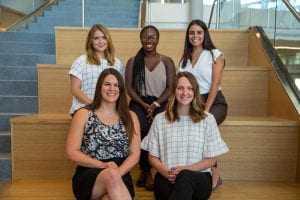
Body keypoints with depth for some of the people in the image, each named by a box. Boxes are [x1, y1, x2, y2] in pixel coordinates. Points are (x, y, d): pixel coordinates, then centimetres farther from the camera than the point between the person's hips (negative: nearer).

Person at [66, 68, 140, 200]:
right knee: (111, 175, -35)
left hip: (120, 177, 1)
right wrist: (102, 165, -13)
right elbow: (72, 152, -1)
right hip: (88, 177, 0)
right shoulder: (83, 114, 5)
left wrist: (118, 172, -14)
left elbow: (135, 154, 5)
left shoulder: (130, 117, 11)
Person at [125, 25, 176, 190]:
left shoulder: (167, 61, 11)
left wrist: (155, 104, -13)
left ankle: (145, 170, -15)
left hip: (161, 103, 0)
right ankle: (146, 170, -15)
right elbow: (129, 88, 3)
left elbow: (171, 88, 2)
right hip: (139, 102, 0)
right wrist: (144, 105, -12)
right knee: (141, 128, -32)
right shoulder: (133, 62, 12)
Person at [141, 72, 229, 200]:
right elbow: (153, 157, 11)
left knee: (185, 177, -38)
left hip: (199, 178, 0)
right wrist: (166, 172, -11)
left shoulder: (207, 119, 6)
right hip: (166, 179, 0)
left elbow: (211, 160, 6)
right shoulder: (160, 119, 9)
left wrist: (184, 170, -10)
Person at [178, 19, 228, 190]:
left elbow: (215, 84, -8)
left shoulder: (215, 54, 1)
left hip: (214, 102, -3)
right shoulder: (185, 58, 17)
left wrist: (205, 110, -17)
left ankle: (214, 173, -15)